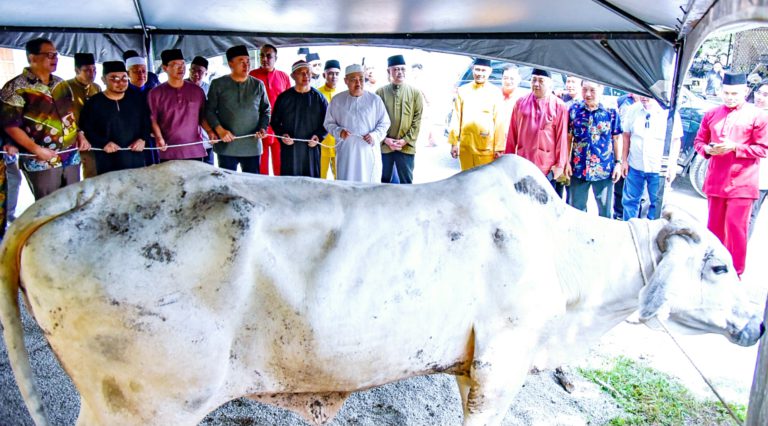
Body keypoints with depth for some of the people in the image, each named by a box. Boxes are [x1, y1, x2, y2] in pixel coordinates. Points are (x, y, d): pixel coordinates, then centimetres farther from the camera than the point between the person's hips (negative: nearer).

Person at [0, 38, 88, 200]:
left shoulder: (61, 84, 12)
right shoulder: (16, 88, -8)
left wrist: (80, 136, 5)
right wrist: (36, 149, -19)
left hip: (72, 158, 6)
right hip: (42, 162, -6)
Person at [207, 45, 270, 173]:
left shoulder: (258, 85, 9)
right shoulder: (218, 84, 3)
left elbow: (266, 111, 14)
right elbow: (209, 110, 5)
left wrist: (263, 128, -3)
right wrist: (219, 130, -9)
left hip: (253, 147, 2)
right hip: (226, 147, -1)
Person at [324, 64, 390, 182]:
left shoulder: (374, 99, 2)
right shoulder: (337, 100, 4)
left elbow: (384, 123, 9)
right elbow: (329, 123, 11)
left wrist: (375, 135, -9)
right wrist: (339, 132, -9)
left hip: (369, 151, 0)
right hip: (346, 152, 0)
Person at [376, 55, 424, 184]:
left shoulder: (415, 93, 2)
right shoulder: (380, 92, 2)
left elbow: (417, 120, 0)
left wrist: (406, 140, -9)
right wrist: (385, 139, -9)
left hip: (406, 147, 0)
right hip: (384, 146, 1)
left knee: (406, 183, 6)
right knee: (383, 182, 12)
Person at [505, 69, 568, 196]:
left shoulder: (559, 106, -3)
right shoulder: (521, 103, 6)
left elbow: (562, 137, -3)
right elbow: (512, 134, 8)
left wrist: (560, 164, -5)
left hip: (548, 167, -3)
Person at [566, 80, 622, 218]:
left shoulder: (611, 111, -4)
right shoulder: (574, 109, -1)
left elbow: (616, 138, 3)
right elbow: (568, 137, 3)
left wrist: (618, 162, 0)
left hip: (604, 169, -1)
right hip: (579, 168, 1)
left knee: (605, 210, 12)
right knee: (576, 209, 14)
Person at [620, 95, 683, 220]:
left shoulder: (669, 112, -10)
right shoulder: (633, 110, -3)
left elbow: (676, 140, -3)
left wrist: (672, 166, -7)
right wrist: (624, 160, 4)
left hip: (659, 169, -2)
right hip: (634, 167, 2)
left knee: (657, 203, 9)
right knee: (629, 200, 11)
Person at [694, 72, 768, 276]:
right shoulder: (711, 114, 10)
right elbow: (698, 141, 14)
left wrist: (735, 147, -16)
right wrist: (707, 149, -8)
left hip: (742, 184, -3)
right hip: (715, 181, 4)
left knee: (736, 228, -4)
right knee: (714, 227, 11)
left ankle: (735, 272, 7)